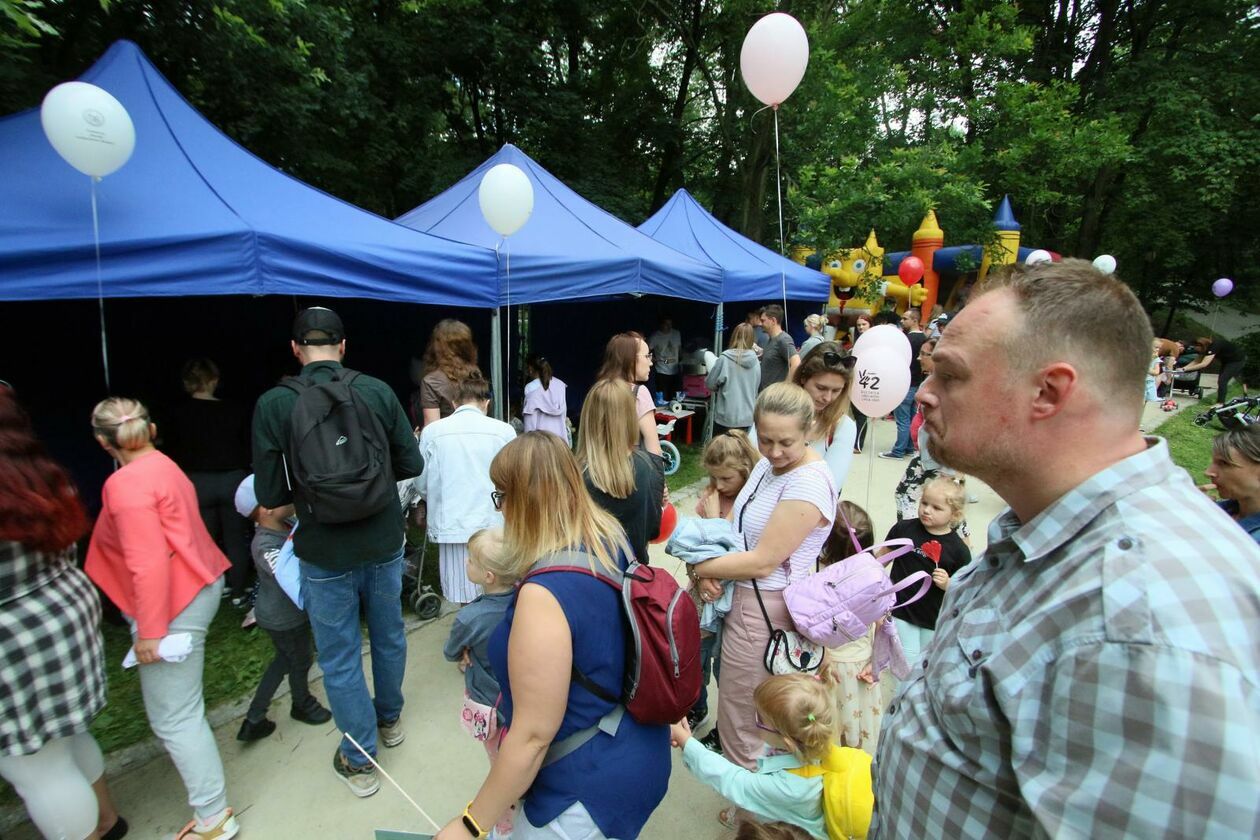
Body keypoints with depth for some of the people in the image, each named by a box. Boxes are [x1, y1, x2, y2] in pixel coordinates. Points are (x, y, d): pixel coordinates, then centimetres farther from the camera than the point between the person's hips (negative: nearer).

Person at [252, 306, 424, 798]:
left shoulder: (274, 404, -13)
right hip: (383, 542, 2)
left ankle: (359, 761, 31)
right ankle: (390, 719, 47)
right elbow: (411, 465, -4)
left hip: (324, 554, -2)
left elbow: (270, 494, -10)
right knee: (389, 635, 24)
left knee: (339, 660, 15)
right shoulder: (378, 392, -10)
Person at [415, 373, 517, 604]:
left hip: (451, 526, 1)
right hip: (494, 525, -1)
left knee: (465, 603, 12)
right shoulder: (504, 431, -4)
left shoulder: (432, 431, 0)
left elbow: (421, 484, 6)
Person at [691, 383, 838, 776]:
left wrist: (696, 567, -15)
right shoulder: (768, 463, 3)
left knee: (741, 722, 10)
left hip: (765, 609, -8)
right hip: (744, 596, 9)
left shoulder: (809, 483, -24)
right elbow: (744, 530, 8)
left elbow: (762, 562, -25)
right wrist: (710, 571, -10)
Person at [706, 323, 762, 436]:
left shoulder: (725, 359, -14)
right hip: (747, 417, 4)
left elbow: (709, 384, -4)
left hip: (727, 417, -4)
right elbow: (756, 388, 10)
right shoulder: (755, 361, -2)